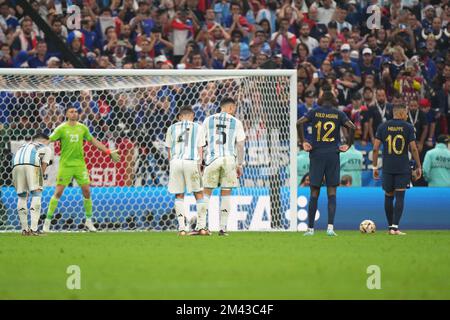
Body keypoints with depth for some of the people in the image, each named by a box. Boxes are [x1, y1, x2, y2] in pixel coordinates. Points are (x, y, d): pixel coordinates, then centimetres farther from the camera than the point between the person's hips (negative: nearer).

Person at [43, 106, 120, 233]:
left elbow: (94, 141, 17)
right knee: (58, 192, -6)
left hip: (80, 164, 4)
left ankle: (89, 221, 15)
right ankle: (47, 221, 2)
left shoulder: (82, 128, 7)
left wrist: (109, 152, 16)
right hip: (65, 164, -4)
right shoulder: (61, 129, -5)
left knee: (86, 191, 1)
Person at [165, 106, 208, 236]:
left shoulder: (172, 128, 18)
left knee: (179, 196, 7)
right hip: (192, 162, -1)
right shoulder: (198, 128, 14)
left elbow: (169, 150, 16)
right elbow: (200, 149, 10)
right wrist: (199, 166, 13)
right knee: (199, 194, 10)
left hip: (175, 162, 1)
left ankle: (182, 228, 0)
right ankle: (201, 226, 7)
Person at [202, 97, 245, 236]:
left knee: (206, 193, 6)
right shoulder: (236, 122, 7)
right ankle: (222, 228, 3)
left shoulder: (208, 120, 10)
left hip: (212, 158, 0)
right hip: (229, 159, 0)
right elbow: (240, 145, 4)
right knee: (225, 194, 6)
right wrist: (240, 164, 10)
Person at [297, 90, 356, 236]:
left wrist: (303, 142, -3)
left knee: (314, 193, 5)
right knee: (332, 193, 1)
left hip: (316, 155, 0)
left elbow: (299, 123, -10)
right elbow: (352, 127, -8)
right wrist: (348, 145, 1)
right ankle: (330, 226, -11)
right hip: (333, 155, 0)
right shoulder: (338, 114, 4)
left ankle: (310, 228, 6)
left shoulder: (315, 112, 4)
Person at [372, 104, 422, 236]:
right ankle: (395, 227, -12)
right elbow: (414, 148, -6)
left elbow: (375, 148, 0)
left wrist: (375, 167, 7)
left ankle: (390, 226, 20)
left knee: (388, 196, 13)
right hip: (403, 168, -2)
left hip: (387, 168, 2)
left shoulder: (383, 126, 3)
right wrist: (418, 167, 2)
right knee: (400, 197, -3)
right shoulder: (408, 127, -2)